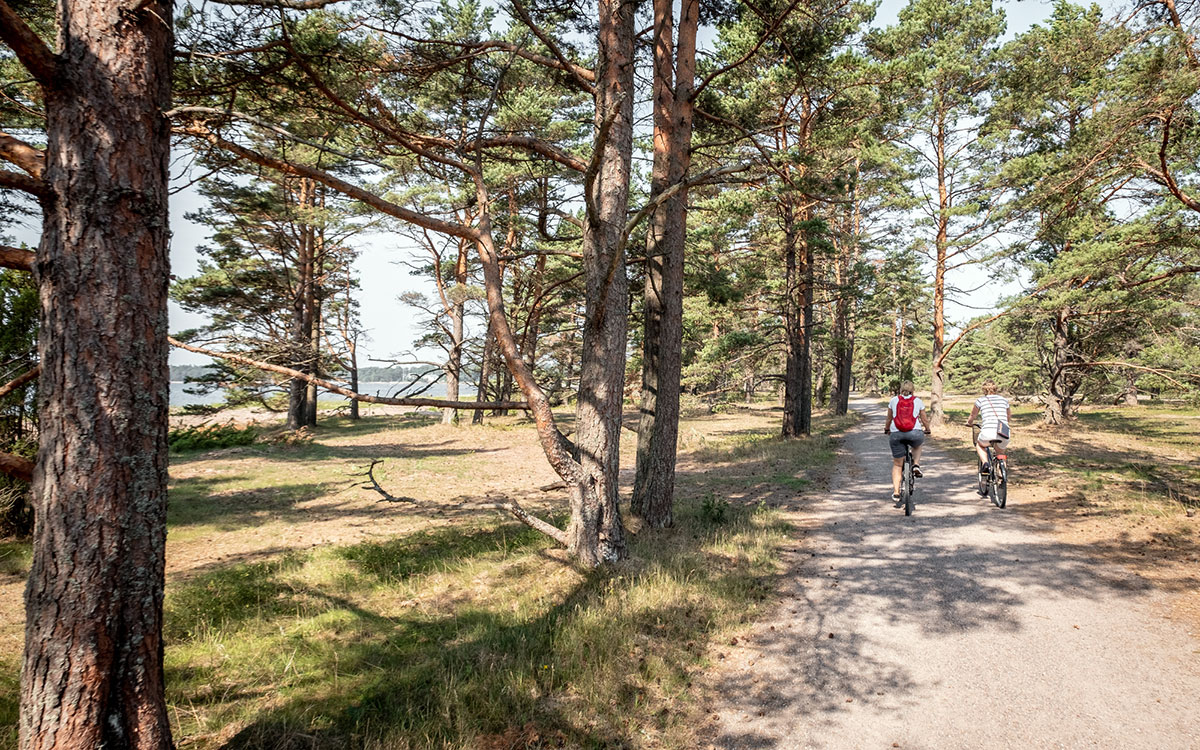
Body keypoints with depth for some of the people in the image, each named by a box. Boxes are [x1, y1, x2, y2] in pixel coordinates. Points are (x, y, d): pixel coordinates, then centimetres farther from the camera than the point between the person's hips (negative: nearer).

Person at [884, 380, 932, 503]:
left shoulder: (893, 400, 12)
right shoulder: (918, 401, 10)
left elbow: (889, 418, 21)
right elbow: (924, 419, 16)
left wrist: (887, 429, 39)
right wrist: (927, 430, 35)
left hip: (896, 434, 1)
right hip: (914, 433, -1)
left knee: (897, 465, 12)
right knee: (918, 445, 37)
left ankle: (896, 492, 5)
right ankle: (916, 465, 17)